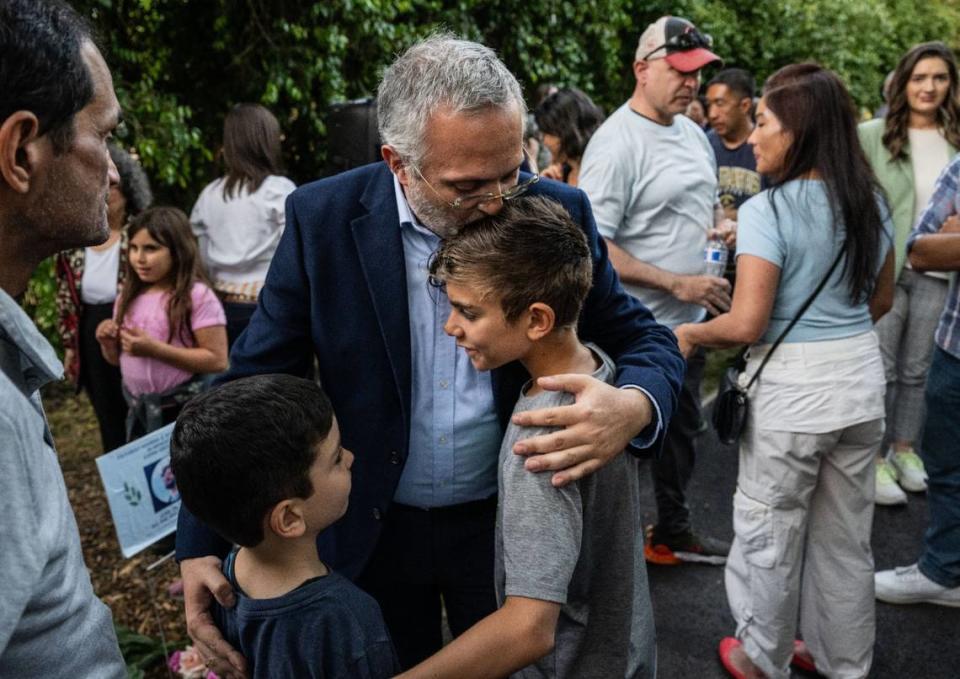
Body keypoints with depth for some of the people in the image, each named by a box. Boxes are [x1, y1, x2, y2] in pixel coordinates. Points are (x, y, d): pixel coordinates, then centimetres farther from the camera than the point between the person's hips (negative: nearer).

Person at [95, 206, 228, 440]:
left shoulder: (198, 297, -13)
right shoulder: (129, 297, 7)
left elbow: (217, 360, -19)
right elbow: (117, 358, 16)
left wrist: (155, 349, -22)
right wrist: (108, 343, -6)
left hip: (185, 411, -6)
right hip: (138, 411, 6)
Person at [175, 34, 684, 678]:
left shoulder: (557, 213, -13)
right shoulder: (323, 218, -15)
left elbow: (646, 338, -6)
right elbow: (255, 381, -9)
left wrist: (632, 407, -30)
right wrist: (201, 542, -15)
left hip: (511, 522, 1)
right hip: (370, 530, 0)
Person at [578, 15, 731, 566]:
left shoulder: (692, 132, 9)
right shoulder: (617, 143, -18)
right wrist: (676, 283, -24)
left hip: (689, 322, 9)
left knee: (682, 431, 22)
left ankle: (674, 531, 41)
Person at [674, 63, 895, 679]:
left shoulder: (767, 210, -18)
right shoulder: (872, 202, 4)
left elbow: (747, 324, -21)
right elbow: (881, 300, 15)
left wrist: (689, 334, -4)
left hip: (791, 391, -7)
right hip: (862, 379, 7)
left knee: (770, 535, 13)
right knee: (846, 535, 20)